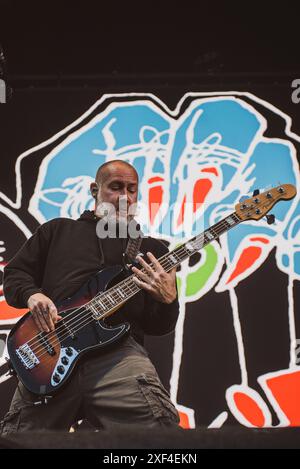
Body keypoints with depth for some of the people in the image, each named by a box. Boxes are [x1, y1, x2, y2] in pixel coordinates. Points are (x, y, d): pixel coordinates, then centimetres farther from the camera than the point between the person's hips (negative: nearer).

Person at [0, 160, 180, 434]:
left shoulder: (152, 249, 23)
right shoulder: (58, 230, 25)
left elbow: (158, 326, 18)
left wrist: (168, 299, -6)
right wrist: (32, 295, -1)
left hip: (118, 350, -1)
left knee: (161, 435, -29)